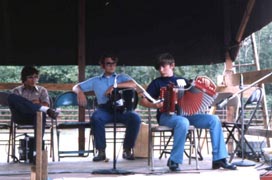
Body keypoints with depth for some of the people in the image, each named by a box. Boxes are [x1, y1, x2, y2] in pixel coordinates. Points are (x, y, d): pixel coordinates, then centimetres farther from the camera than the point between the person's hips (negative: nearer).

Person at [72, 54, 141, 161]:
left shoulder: (121, 78, 18)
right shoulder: (96, 81, 19)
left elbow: (133, 85, -2)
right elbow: (76, 87, 17)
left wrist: (115, 85, -12)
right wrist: (80, 93, -8)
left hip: (121, 109, 0)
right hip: (105, 110, 0)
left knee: (135, 118, -30)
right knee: (95, 117, -35)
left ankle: (127, 149, -15)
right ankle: (101, 151, -25)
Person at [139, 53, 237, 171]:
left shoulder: (182, 80, 22)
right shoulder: (157, 83, 11)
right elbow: (143, 101, 4)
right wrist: (155, 105, -14)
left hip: (186, 113, 4)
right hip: (167, 115, -4)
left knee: (214, 120, -16)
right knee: (183, 122, -39)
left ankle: (219, 159, -17)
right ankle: (174, 161, -28)